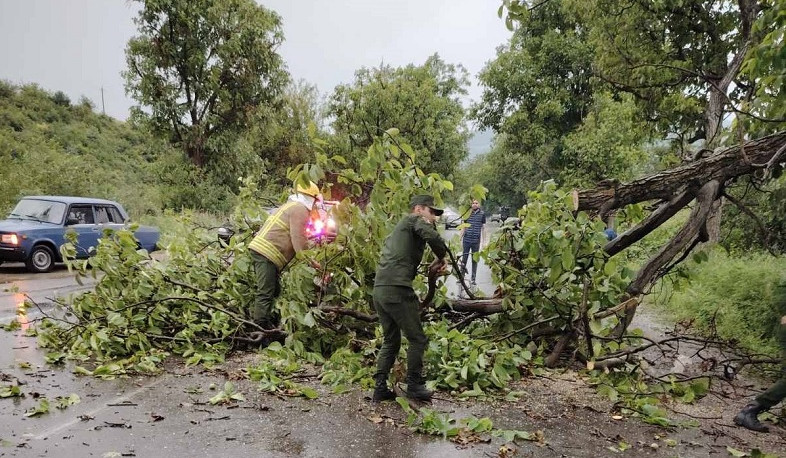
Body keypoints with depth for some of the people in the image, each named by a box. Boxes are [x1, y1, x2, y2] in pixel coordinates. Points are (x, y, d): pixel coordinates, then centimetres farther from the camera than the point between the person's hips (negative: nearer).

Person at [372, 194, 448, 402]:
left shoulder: (398, 229, 29)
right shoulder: (415, 219, 2)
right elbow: (432, 236, -19)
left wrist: (427, 269, 16)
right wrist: (441, 258, -2)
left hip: (379, 290, 9)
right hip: (397, 289, -9)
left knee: (390, 341, 17)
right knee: (417, 339, 4)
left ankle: (380, 388, 15)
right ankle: (415, 386, 11)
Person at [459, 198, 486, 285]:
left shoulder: (482, 214, 1)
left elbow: (483, 228, 6)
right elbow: (463, 227, 9)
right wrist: (460, 239, 7)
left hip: (476, 241, -1)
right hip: (466, 240, 1)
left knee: (475, 260, 8)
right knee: (464, 259, 4)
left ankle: (473, 279, 16)